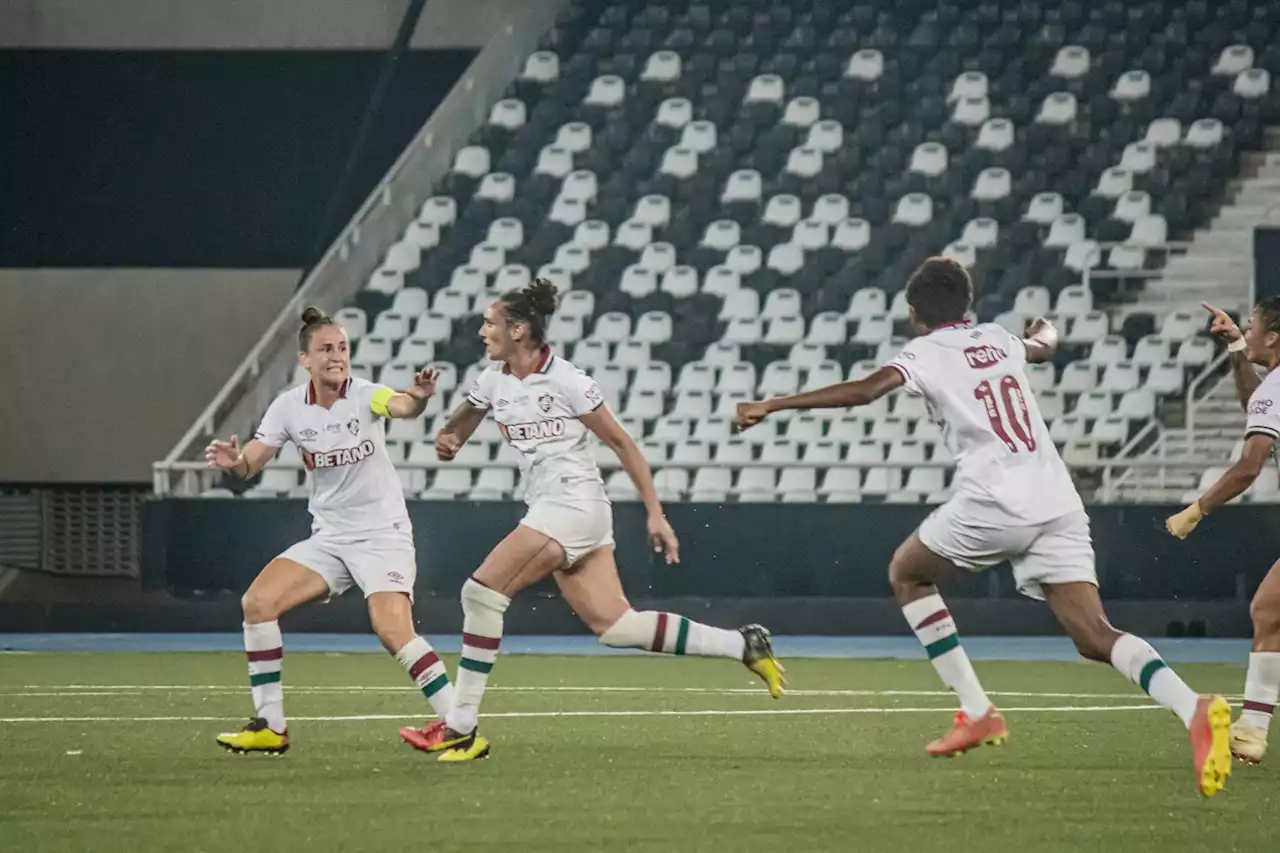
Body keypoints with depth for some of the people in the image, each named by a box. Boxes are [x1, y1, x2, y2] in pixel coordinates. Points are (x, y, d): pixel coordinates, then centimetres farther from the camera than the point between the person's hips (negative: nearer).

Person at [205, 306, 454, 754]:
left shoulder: (364, 395, -14)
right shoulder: (289, 406, -3)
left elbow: (401, 406, -36)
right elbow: (251, 462, -5)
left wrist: (419, 397, -60)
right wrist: (234, 462, -30)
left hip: (382, 536, -5)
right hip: (328, 538, 5)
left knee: (393, 633, -23)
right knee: (257, 601, -10)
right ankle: (269, 726, 0)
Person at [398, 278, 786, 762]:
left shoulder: (565, 381, -10)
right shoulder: (494, 381, 11)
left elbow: (621, 443, -6)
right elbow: (455, 430, 23)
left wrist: (655, 514, -7)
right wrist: (446, 441, -3)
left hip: (574, 503, -8)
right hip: (546, 511, 8)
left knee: (482, 591, -15)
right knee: (614, 625, 0)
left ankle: (461, 729, -13)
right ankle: (743, 645, 9)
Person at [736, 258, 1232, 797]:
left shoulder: (926, 353, 5)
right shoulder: (997, 339, 23)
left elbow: (865, 391, -12)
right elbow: (1041, 348, 47)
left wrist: (773, 405, -10)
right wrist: (1046, 333, 72)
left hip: (994, 500, -5)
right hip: (1059, 504, 5)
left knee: (906, 573, 21)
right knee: (1094, 637, -1)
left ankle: (977, 712, 12)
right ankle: (1193, 708, -28)